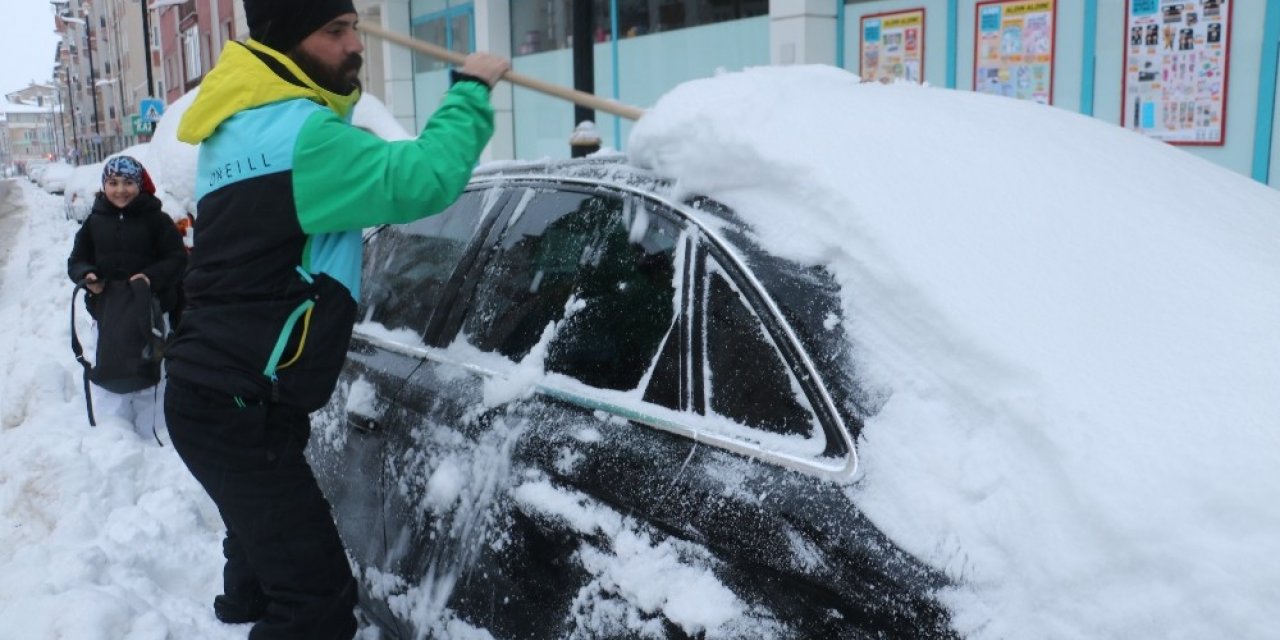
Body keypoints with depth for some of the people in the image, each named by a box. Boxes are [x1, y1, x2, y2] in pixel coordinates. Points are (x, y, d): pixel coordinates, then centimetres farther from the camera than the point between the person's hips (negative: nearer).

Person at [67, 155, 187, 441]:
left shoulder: (156, 219, -4)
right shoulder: (94, 222, 7)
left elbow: (177, 258, -5)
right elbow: (76, 261, 12)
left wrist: (152, 277, -23)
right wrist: (87, 276, -11)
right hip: (107, 313, 3)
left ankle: (153, 437, 15)